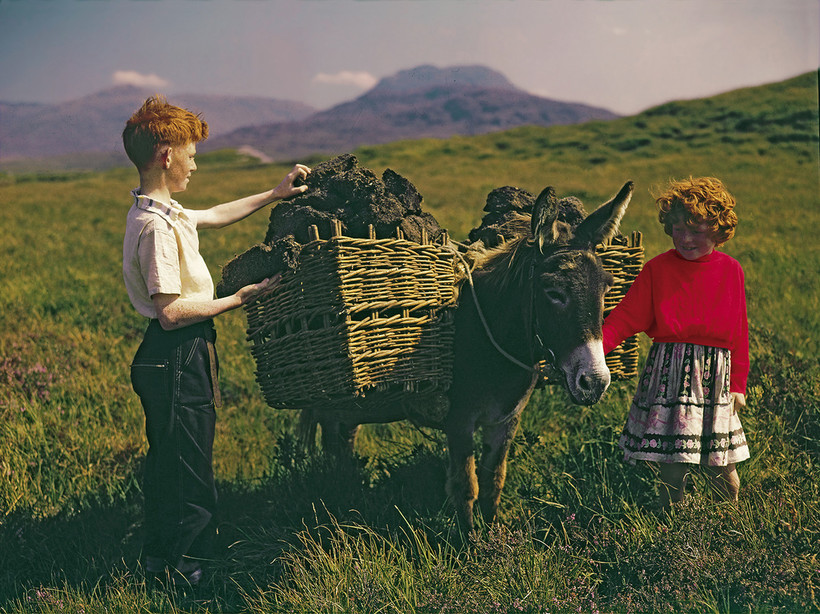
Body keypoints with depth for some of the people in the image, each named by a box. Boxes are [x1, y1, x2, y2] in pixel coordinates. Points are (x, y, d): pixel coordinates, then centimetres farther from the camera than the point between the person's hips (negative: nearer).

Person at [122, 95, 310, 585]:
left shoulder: (159, 211, 8)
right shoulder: (157, 226, -23)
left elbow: (214, 216, 27)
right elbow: (171, 311, -26)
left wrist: (273, 195, 27)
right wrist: (240, 299, -18)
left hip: (176, 358, 11)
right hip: (177, 361, -11)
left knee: (169, 462, 22)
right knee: (189, 469, 2)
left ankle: (161, 558, 37)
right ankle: (183, 568, 16)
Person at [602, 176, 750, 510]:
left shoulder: (731, 271, 3)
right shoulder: (657, 269, -2)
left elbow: (739, 332, 9)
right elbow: (624, 318, -5)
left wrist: (738, 384, 8)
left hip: (715, 377, 1)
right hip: (668, 373, -1)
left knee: (721, 466, 4)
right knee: (672, 464, 1)